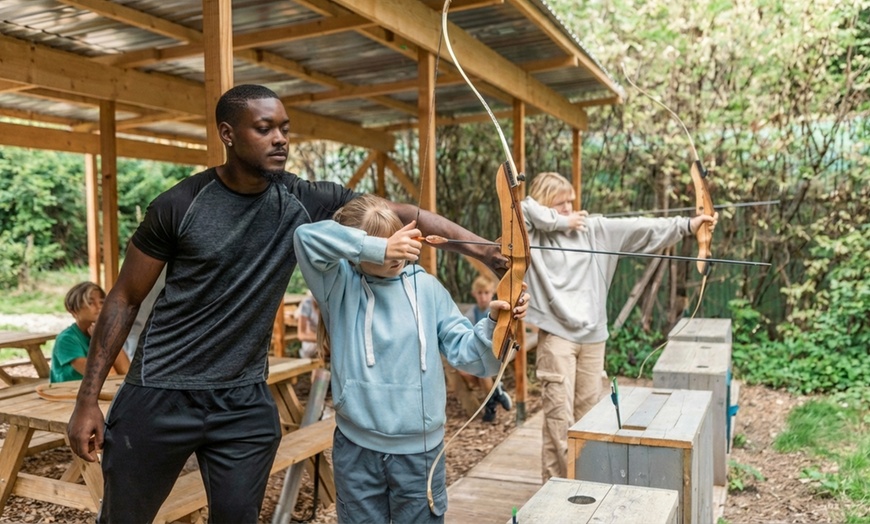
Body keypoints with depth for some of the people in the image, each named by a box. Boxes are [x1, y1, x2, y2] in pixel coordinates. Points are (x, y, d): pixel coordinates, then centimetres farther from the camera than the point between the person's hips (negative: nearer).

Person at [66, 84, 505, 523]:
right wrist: (87, 399, -5)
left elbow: (402, 214, -10)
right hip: (159, 395, -1)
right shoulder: (179, 205, -11)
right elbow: (124, 299, -4)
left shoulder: (302, 202, -6)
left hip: (245, 402, 2)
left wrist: (486, 250, -19)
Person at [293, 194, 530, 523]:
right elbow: (306, 236, -23)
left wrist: (493, 322, -24)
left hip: (419, 450, 1)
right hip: (357, 450, -1)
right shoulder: (341, 284, -6)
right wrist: (379, 247, -28)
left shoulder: (426, 287, -1)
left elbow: (467, 352, -5)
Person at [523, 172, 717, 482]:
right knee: (559, 416, -4)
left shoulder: (593, 229, 9)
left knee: (589, 411, 13)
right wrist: (560, 222, -9)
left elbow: (638, 228, 4)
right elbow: (523, 208, -18)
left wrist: (685, 225, -2)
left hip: (592, 335, 4)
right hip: (556, 336, -4)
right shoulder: (532, 235, -1)